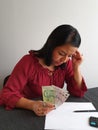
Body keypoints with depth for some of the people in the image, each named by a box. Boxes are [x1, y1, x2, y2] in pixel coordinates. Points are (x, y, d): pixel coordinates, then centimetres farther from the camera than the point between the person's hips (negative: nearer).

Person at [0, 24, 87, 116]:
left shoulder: (66, 63, -5)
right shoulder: (28, 62, -17)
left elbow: (78, 93, -3)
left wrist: (76, 67, -15)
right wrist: (32, 105, -34)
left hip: (55, 113, 3)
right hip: (28, 114, -3)